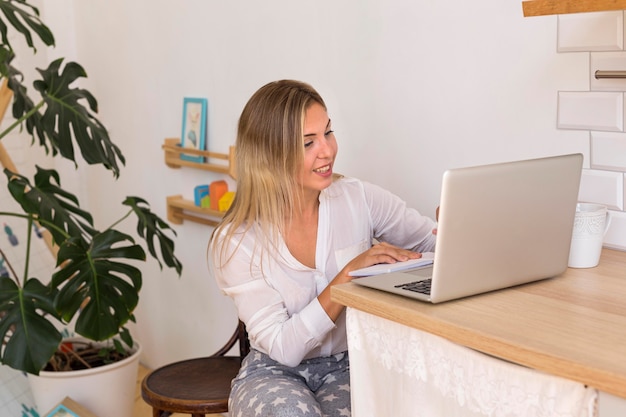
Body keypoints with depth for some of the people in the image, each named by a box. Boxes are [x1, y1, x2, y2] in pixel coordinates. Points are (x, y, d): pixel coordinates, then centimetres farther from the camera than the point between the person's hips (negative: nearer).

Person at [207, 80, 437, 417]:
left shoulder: (359, 199, -7)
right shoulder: (234, 242, -13)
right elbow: (283, 348, -18)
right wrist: (348, 274, -27)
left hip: (349, 365, 1)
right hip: (274, 372, -1)